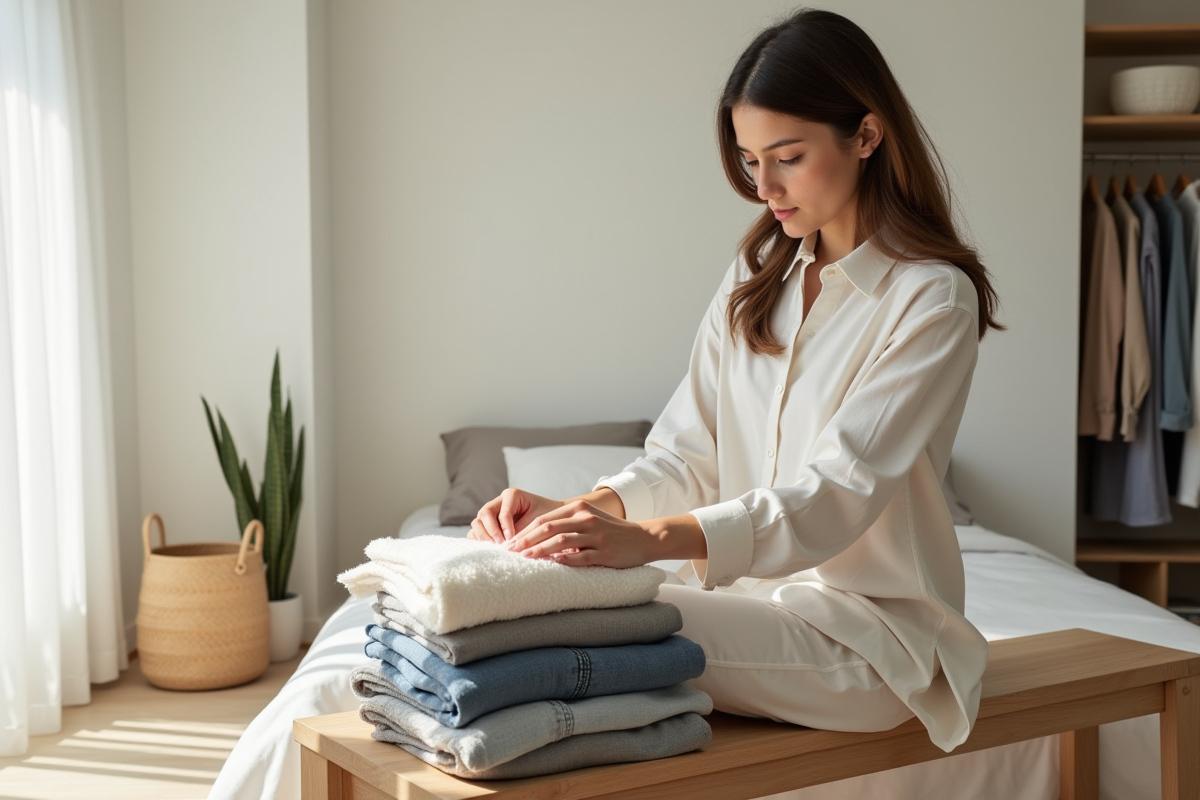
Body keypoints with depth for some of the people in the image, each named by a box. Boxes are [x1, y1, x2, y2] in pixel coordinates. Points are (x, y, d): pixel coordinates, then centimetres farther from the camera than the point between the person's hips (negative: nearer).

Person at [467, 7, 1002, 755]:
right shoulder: (755, 280, 10)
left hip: (870, 623, -5)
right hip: (756, 593, 5)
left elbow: (837, 492, -21)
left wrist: (654, 538, -35)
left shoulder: (932, 299, -10)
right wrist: (588, 509, -17)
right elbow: (688, 452, 4)